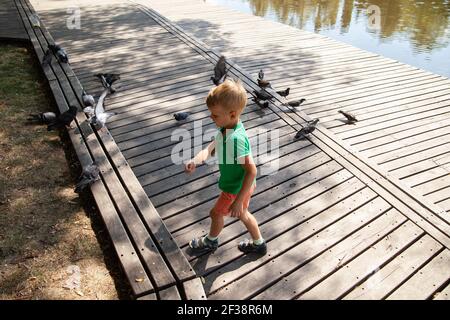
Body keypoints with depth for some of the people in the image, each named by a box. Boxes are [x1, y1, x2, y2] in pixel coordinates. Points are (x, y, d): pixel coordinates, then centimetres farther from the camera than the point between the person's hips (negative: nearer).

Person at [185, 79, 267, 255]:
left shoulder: (236, 139, -38)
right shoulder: (227, 128, -11)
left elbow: (251, 171, -34)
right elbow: (210, 149, -6)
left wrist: (239, 200, -28)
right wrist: (195, 161, -26)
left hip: (236, 189, -7)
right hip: (241, 185, 8)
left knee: (216, 213, 19)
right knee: (242, 214, 28)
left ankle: (211, 241, 49)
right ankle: (259, 244, 48)